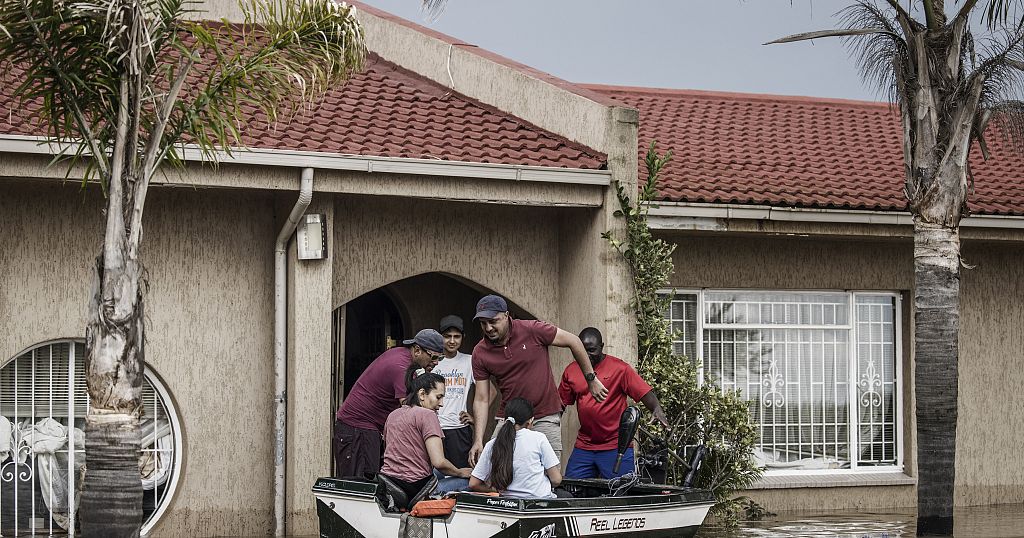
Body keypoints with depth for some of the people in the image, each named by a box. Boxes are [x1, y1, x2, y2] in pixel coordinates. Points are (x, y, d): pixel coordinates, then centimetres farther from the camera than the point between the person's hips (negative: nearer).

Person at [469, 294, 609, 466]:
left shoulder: (532, 330, -12)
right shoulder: (480, 353, -3)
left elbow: (573, 341, -1)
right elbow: (482, 400, -2)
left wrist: (591, 379, 3)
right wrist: (478, 440, -10)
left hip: (546, 418, -2)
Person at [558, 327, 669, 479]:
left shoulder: (620, 368, -3)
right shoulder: (571, 371, 9)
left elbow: (645, 392, -8)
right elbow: (560, 404, 17)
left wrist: (657, 409, -25)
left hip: (616, 448, -4)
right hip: (583, 447, 4)